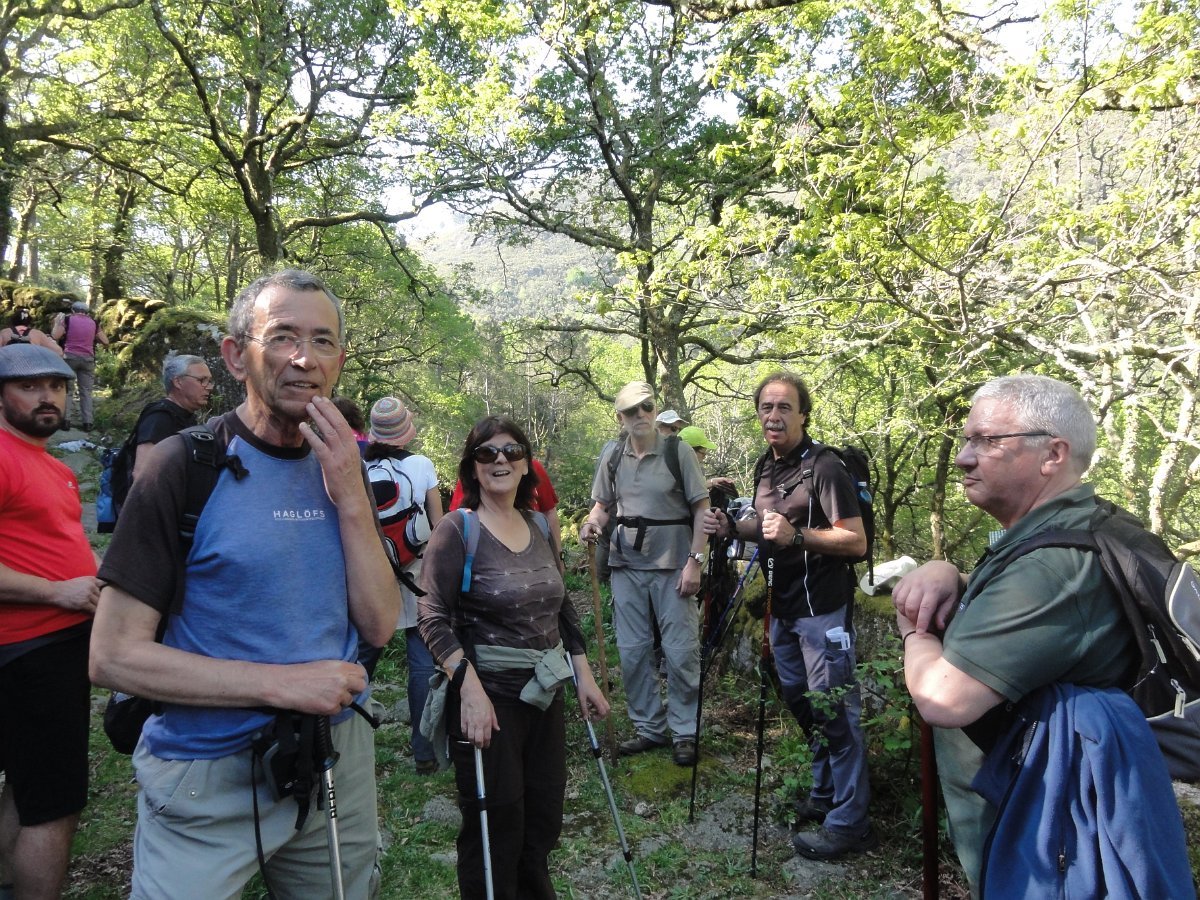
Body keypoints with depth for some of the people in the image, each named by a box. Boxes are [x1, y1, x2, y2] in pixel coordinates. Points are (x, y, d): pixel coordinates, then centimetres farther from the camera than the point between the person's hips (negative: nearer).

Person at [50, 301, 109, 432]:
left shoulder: (67, 319, 3)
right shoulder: (93, 323, 10)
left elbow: (55, 336, -6)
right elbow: (105, 342, 11)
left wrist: (57, 322, 9)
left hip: (69, 357, -2)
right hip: (88, 359, 2)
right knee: (86, 391, 3)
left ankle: (65, 420, -5)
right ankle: (88, 422, -2)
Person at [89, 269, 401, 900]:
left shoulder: (341, 470, 2)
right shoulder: (187, 468, -13)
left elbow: (378, 627, -3)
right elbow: (113, 656, -15)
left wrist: (351, 498, -15)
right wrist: (285, 684, -20)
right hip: (209, 781, -5)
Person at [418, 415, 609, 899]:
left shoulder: (538, 528, 9)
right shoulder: (457, 529, -9)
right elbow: (434, 617, -15)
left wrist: (584, 677, 12)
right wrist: (470, 689, -24)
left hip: (546, 694, 6)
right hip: (489, 697, -6)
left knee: (543, 821, 15)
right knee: (495, 828, 4)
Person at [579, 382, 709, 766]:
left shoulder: (679, 452, -6)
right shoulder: (612, 457, 6)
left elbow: (701, 509, -5)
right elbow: (602, 503, 15)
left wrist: (695, 560, -12)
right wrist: (593, 521, -9)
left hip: (672, 565, -4)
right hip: (627, 565, 4)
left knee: (681, 652, -1)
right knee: (632, 652, 10)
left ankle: (685, 732, 14)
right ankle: (650, 727, 24)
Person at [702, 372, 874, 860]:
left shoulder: (824, 467, -15)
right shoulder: (768, 466, 11)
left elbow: (856, 540, -19)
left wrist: (796, 535, -31)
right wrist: (733, 527, 3)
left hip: (823, 607, -9)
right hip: (784, 605, 9)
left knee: (833, 709, -4)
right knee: (799, 702, 18)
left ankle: (848, 823, 6)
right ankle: (824, 793, 34)